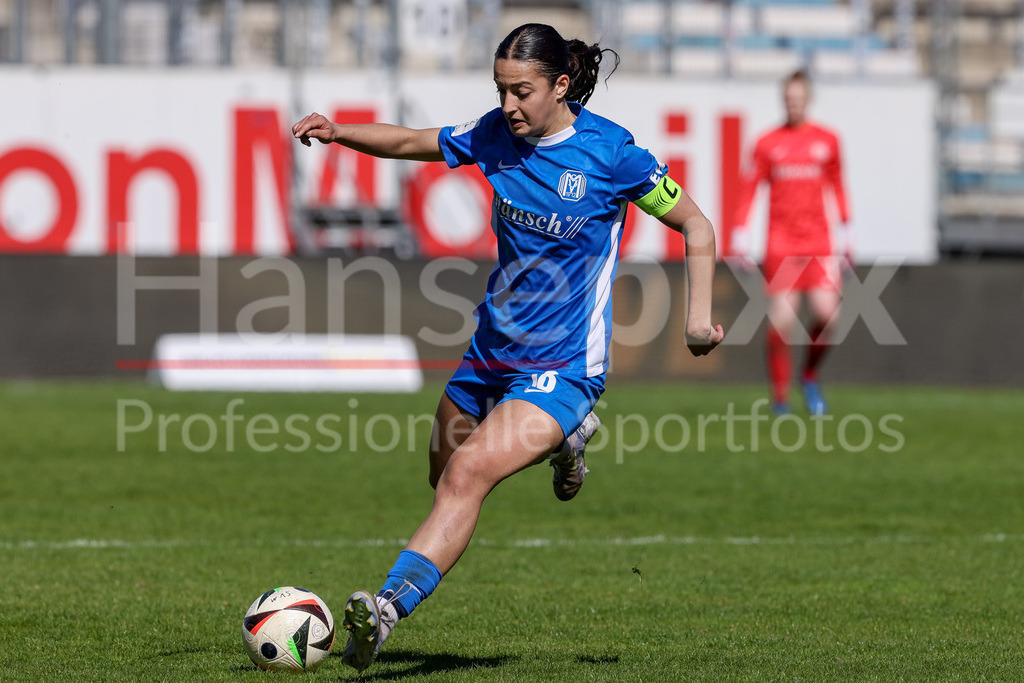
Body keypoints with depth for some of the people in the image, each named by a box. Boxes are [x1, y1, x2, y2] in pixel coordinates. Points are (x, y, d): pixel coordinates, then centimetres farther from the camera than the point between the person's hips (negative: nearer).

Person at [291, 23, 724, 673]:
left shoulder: (609, 152, -14)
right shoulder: (496, 134, -1)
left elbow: (696, 226, -4)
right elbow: (413, 142, 12)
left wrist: (701, 315, -14)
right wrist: (339, 132, -6)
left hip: (561, 367, -7)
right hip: (491, 352, 7)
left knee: (468, 474, -26)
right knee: (446, 477, 22)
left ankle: (389, 608, -34)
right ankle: (565, 436, 45)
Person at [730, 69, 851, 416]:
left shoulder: (827, 140, 9)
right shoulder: (767, 143, 4)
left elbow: (837, 187, 18)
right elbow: (748, 189, 4)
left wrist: (845, 236, 16)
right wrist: (739, 240, -2)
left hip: (818, 242, 1)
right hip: (780, 243, -1)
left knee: (827, 314, -14)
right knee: (781, 320, -9)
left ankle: (810, 375, 13)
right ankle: (780, 397, 3)